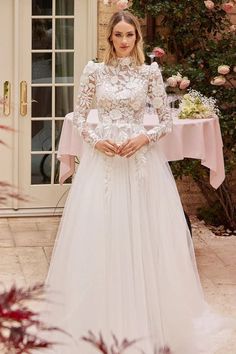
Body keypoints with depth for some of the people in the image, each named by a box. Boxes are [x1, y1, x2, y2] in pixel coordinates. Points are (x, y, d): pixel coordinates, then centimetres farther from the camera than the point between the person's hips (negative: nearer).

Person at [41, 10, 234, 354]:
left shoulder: (150, 72, 1)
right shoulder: (94, 71, 4)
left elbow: (167, 119, 3)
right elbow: (79, 115, 8)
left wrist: (145, 138, -13)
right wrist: (95, 139, -9)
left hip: (140, 158, -1)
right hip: (101, 158, 1)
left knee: (141, 233, 0)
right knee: (99, 233, 2)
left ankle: (146, 319, 12)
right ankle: (99, 322, 15)